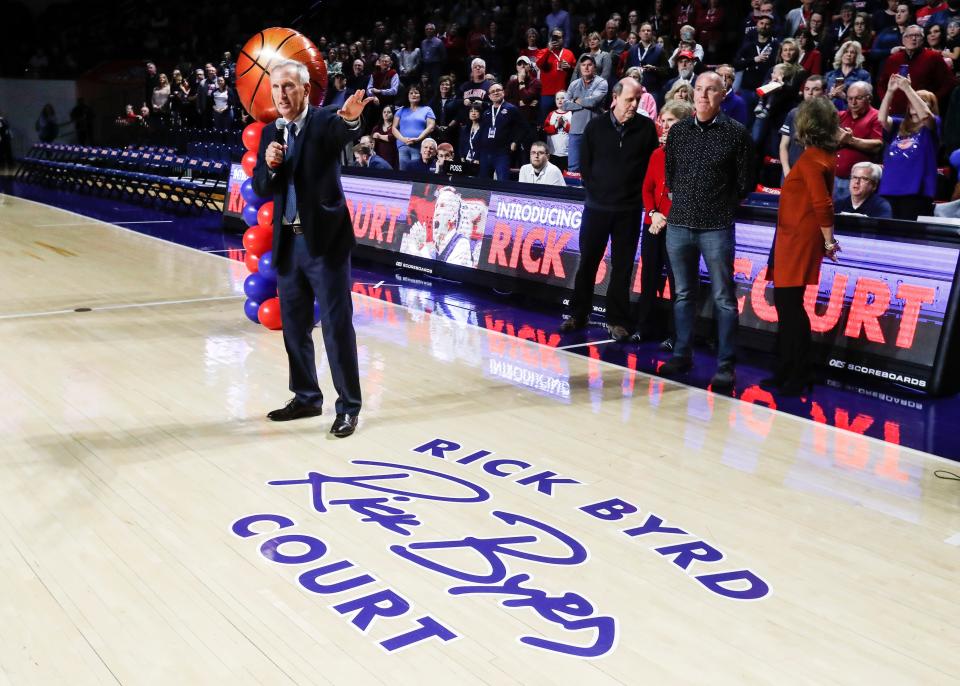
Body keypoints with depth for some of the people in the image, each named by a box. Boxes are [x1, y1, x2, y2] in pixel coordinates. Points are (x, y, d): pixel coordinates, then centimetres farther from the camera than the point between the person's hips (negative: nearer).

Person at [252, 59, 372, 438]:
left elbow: (344, 134, -30)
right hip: (287, 243, 6)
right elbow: (261, 189, 7)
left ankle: (348, 407, 6)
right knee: (294, 325, 14)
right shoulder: (271, 134, 11)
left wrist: (350, 119, -53)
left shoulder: (324, 122, -6)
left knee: (337, 325, -3)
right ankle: (306, 397, 28)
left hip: (325, 239, -6)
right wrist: (269, 165, -14)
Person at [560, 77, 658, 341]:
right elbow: (585, 163, 7)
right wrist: (596, 189, 2)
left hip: (629, 209, -1)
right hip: (597, 205, 1)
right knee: (587, 261, 7)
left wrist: (638, 192, 0)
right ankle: (578, 314, 19)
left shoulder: (646, 127, -1)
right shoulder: (596, 126, 1)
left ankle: (618, 320, 13)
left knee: (622, 266, 4)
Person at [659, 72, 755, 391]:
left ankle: (726, 365, 6)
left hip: (717, 228, -4)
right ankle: (682, 354, 23)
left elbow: (745, 182, 3)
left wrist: (721, 206, 5)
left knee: (723, 298, 0)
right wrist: (685, 202, 11)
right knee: (683, 294, 12)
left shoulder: (736, 133, -2)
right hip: (679, 224, 4)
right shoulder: (678, 131, 8)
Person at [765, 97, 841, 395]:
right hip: (792, 240, 9)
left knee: (791, 307, -4)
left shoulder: (811, 158, -15)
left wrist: (828, 241, -13)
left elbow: (822, 203, -21)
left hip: (799, 240, -9)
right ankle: (785, 373, 23)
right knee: (786, 305, 14)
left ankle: (798, 378, 3)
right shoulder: (825, 155, 12)